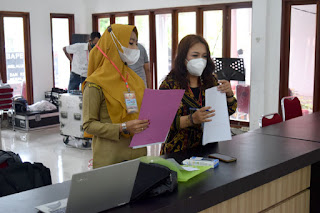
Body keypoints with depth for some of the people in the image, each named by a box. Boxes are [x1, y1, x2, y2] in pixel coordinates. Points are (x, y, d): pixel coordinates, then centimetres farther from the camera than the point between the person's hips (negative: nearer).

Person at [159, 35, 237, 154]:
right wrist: (192, 119, -26)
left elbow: (230, 110, 12)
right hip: (179, 153, -4)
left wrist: (229, 94, -8)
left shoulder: (211, 81, 10)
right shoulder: (170, 85, -4)